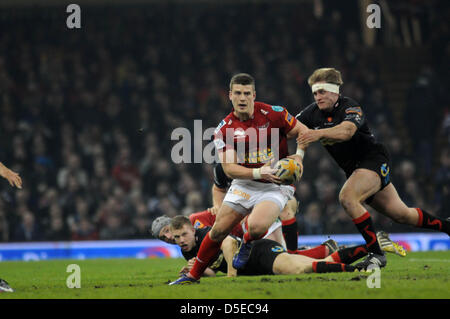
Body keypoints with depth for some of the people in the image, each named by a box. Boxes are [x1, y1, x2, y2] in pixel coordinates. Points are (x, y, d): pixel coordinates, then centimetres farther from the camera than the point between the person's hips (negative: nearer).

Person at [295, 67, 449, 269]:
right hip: (353, 169, 7)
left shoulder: (350, 108, -20)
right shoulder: (313, 113, 1)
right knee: (401, 214, 13)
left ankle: (376, 254, -26)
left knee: (347, 197, -31)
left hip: (375, 161, -7)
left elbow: (347, 130, -42)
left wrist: (319, 133, -59)